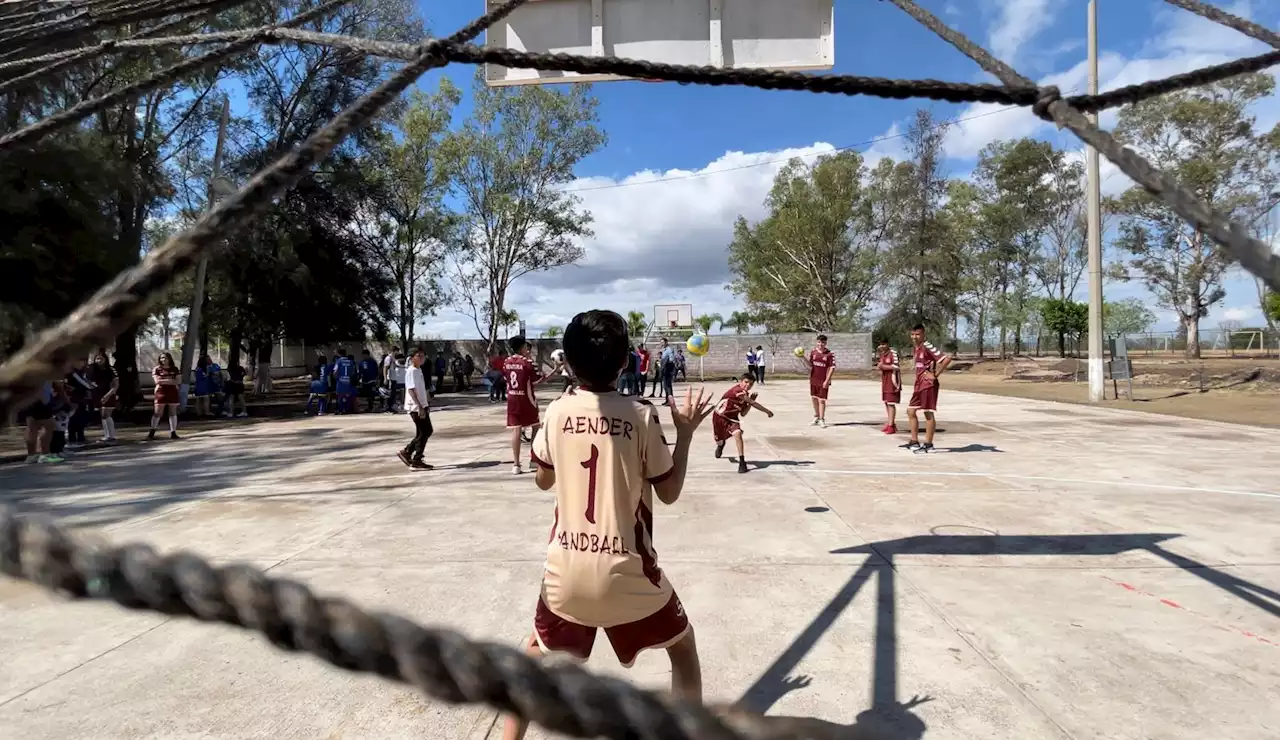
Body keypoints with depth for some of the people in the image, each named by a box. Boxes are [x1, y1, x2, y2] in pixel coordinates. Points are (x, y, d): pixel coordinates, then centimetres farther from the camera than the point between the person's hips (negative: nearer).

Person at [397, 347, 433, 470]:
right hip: (416, 407, -10)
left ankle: (406, 452, 21)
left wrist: (426, 404, 20)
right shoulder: (411, 371, -15)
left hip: (422, 406, 10)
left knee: (427, 431, 14)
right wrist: (419, 406, -27)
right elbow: (411, 390, -22)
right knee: (423, 433, -4)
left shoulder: (419, 370, 14)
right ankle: (416, 461, 5)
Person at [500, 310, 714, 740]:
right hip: (627, 571, -2)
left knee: (536, 653, 28)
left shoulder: (557, 412, -4)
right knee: (682, 644, 23)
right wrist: (685, 433, 7)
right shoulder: (641, 416, -11)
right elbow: (669, 493, -3)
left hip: (566, 567, 3)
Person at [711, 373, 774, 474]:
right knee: (719, 441, 16)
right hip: (719, 416, -4)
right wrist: (767, 411, -31)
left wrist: (750, 401, -15)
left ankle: (742, 462, -25)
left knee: (737, 433, -26)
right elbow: (753, 403, -35)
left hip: (731, 418, 4)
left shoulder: (746, 395, -6)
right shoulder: (737, 390, -32)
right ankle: (721, 445, 57)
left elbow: (743, 414, -3)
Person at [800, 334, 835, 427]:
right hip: (813, 380, 5)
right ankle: (817, 416, 33)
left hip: (823, 381, -5)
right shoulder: (813, 352, 3)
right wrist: (803, 358, -17)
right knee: (814, 398, 15)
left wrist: (827, 381, -16)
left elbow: (832, 368, -10)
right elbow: (809, 366, 1)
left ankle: (822, 420, 8)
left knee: (822, 400, -3)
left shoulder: (829, 354, -9)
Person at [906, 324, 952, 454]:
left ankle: (928, 444, 4)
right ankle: (914, 442, 16)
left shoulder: (927, 347, -16)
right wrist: (919, 376, 8)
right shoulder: (915, 349, 11)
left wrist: (935, 374, -19)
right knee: (910, 411, 9)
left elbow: (947, 358, -23)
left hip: (928, 384, -9)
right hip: (919, 384, 9)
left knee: (928, 414, -3)